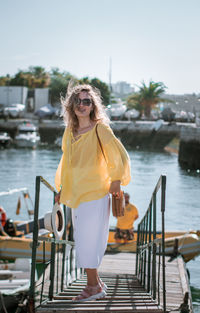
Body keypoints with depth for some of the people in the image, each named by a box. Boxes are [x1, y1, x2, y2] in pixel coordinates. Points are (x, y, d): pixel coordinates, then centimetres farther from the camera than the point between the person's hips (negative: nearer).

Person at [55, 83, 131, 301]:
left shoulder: (100, 129, -10)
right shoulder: (69, 131, 11)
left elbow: (119, 155, -12)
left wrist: (116, 181, -7)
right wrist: (62, 189, 21)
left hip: (95, 193, -7)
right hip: (75, 195, 7)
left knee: (87, 241, -5)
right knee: (83, 241, 11)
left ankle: (93, 287, 6)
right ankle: (96, 285, 22)